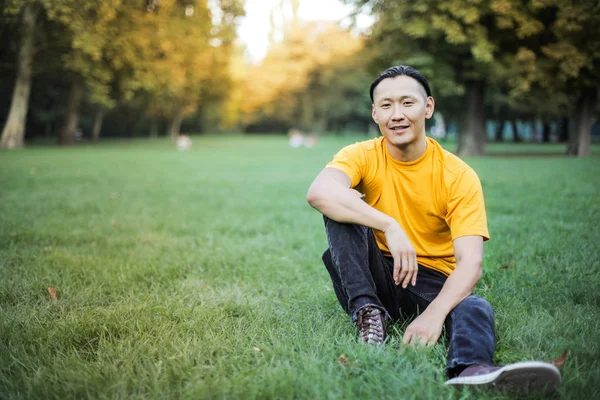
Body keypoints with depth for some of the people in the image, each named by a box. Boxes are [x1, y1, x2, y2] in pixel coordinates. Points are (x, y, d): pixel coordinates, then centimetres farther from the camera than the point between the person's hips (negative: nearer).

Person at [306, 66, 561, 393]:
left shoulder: (459, 176, -8)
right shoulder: (363, 156, -5)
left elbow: (471, 262, -18)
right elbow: (318, 192, -29)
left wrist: (434, 313, -37)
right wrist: (389, 226, -41)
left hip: (432, 283, 0)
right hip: (374, 278, 1)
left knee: (476, 308, -33)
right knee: (340, 207, -21)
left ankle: (470, 369, -65)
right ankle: (368, 312, -28)